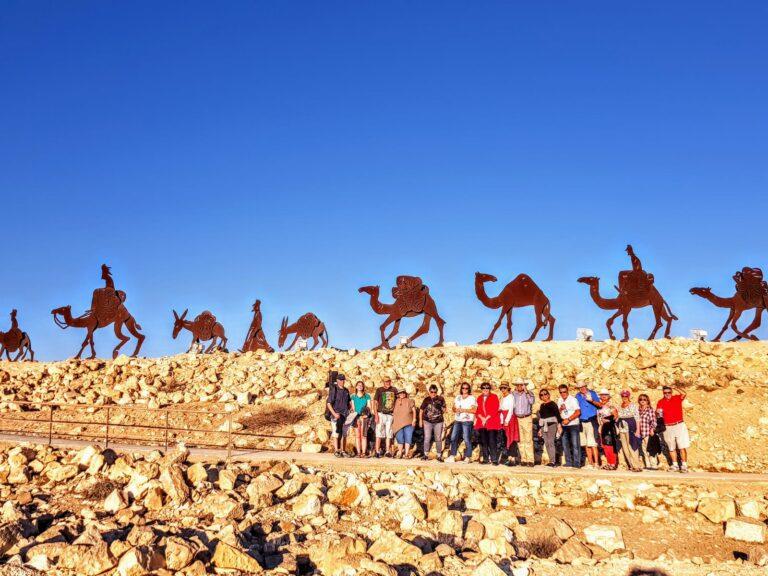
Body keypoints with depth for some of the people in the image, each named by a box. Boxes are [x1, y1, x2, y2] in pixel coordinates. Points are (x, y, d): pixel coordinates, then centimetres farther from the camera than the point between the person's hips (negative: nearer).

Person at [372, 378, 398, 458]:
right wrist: (376, 415, -11)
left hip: (390, 415, 3)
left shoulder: (394, 390, 8)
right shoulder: (379, 390, 1)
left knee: (389, 434, 5)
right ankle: (377, 451, -4)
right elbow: (375, 402, -3)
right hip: (381, 414, -3)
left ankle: (387, 451, 10)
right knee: (379, 433, -5)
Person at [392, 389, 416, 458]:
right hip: (398, 423, 2)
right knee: (399, 439, 3)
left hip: (408, 423, -2)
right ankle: (400, 453, 13)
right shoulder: (396, 402, 11)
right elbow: (394, 412, 17)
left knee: (408, 438, -6)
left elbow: (414, 411, 4)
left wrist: (414, 420, -4)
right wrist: (393, 421, 13)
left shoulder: (410, 401, 5)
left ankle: (406, 453, -3)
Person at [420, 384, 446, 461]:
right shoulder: (426, 400, 4)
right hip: (427, 421, 0)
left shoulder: (441, 399, 1)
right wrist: (420, 420, 10)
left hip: (438, 422, 0)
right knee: (427, 438, -1)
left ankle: (439, 455, 11)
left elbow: (444, 410, 9)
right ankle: (425, 454, 8)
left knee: (438, 439, 4)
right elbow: (421, 411, 11)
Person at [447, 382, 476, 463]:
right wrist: (455, 409, -4)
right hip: (457, 420, 6)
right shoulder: (457, 397, 19)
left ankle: (467, 457, -3)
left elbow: (474, 410, -8)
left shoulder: (472, 398, 0)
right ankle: (452, 456, 6)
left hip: (467, 421, -6)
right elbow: (454, 408, 19)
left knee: (467, 439, -8)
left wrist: (463, 410, -13)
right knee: (453, 438, 0)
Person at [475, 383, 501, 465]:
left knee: (492, 441, -10)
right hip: (482, 422, 4)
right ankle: (485, 459, 9)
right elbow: (477, 410, 13)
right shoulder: (479, 398, 15)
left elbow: (495, 410, -6)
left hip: (492, 422, -4)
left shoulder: (494, 397, 2)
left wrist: (486, 418, -11)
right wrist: (482, 418, -6)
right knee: (483, 441, 3)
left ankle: (494, 459, -8)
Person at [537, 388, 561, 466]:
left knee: (550, 442, -15)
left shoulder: (552, 404, -2)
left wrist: (559, 425, -11)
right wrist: (540, 429, 20)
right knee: (546, 443, 2)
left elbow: (557, 415, -5)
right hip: (544, 426, 7)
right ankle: (552, 461, 6)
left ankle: (553, 461, -16)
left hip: (552, 424, -7)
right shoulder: (541, 405, 16)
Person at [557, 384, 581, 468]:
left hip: (573, 424, -7)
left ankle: (576, 463, -5)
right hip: (564, 425, 7)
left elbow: (578, 412, -14)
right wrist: (560, 409, -6)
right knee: (565, 444, 7)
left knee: (575, 444, -7)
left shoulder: (572, 400, -8)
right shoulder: (559, 400, 12)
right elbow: (558, 412, 17)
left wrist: (568, 419, -18)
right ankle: (568, 462, 14)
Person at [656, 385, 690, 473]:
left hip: (679, 425, -2)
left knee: (682, 447, -7)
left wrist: (674, 388, -15)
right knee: (671, 448, 10)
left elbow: (683, 394, -19)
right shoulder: (660, 402, 5)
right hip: (668, 427, 3)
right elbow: (658, 415, 7)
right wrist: (658, 413, -14)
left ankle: (684, 465, -4)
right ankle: (675, 465, 19)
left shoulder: (677, 398, 1)